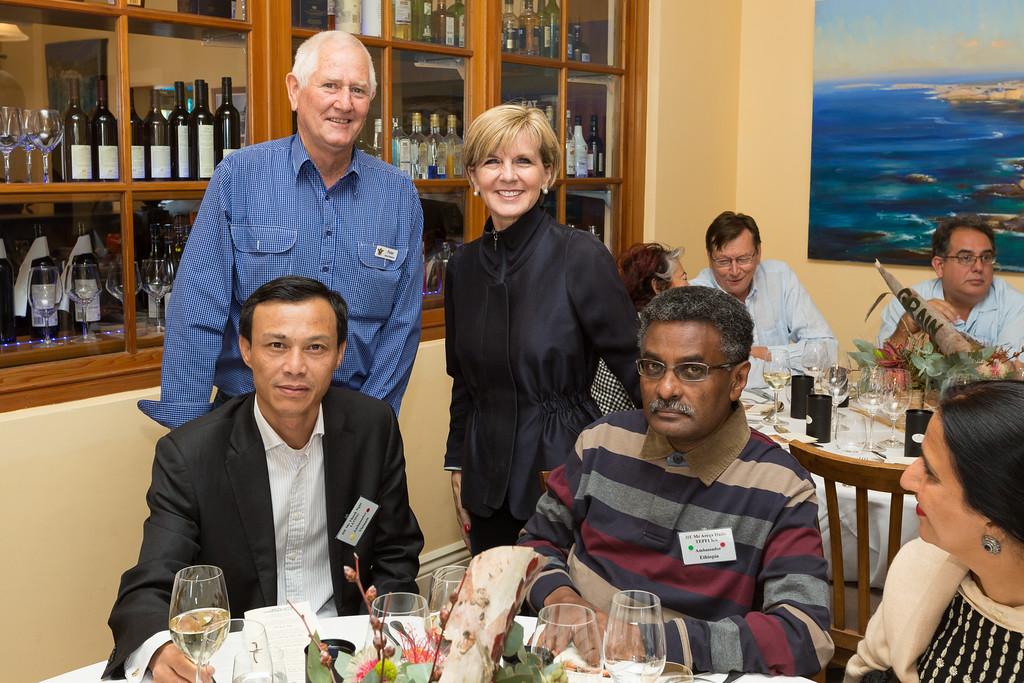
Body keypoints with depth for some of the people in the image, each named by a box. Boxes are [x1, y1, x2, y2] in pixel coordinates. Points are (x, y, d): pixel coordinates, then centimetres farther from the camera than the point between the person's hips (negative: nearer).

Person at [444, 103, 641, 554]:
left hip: (562, 470, -5)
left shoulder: (582, 257, -12)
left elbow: (634, 368, -10)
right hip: (488, 479, 5)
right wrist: (458, 466, 14)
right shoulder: (464, 266, 4)